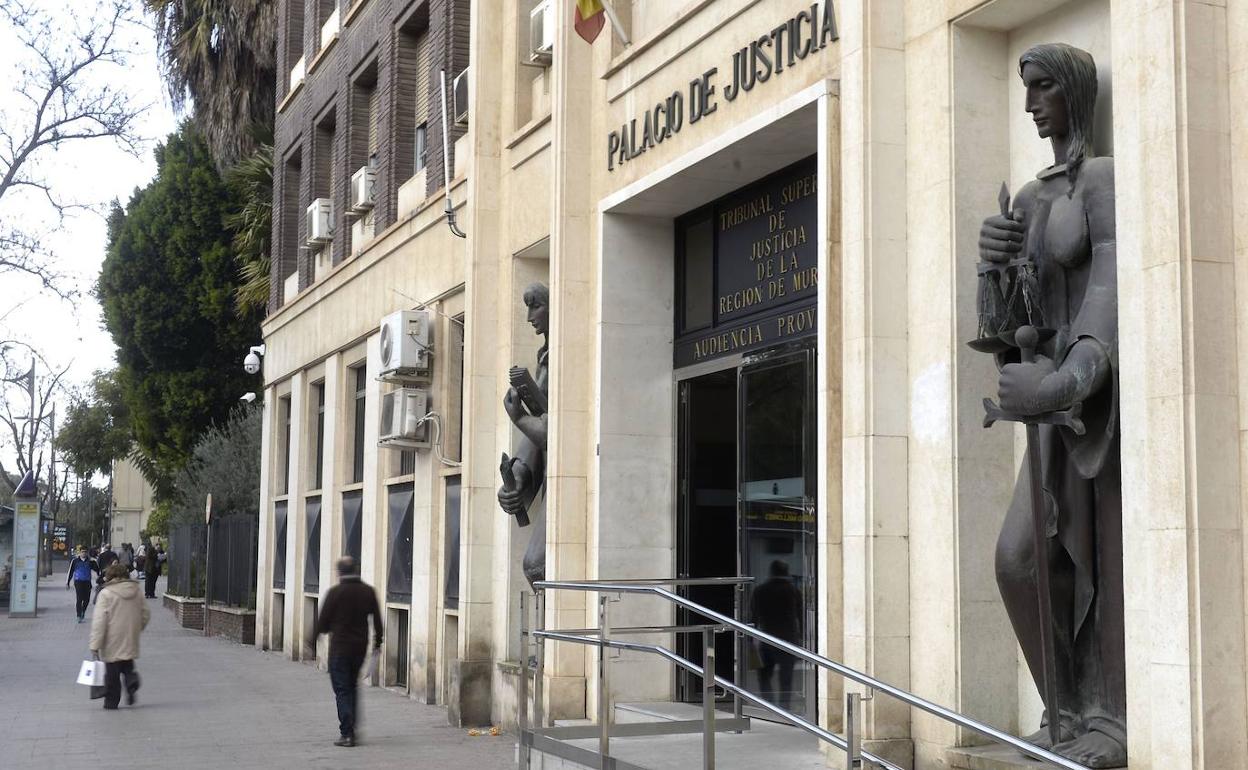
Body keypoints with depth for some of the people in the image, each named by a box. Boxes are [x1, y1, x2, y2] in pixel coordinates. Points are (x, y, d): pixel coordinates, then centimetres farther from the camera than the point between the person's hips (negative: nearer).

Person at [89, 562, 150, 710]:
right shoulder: (136, 591, 4)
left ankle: (111, 700, 13)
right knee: (127, 666, 19)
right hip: (131, 641, 4)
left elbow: (99, 621, -15)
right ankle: (132, 681, -9)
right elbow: (146, 613, 10)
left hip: (112, 641, -4)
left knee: (112, 672, 6)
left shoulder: (105, 593, -11)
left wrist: (95, 645, -14)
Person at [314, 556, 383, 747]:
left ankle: (347, 733, -6)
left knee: (342, 690, -1)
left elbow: (323, 621, -7)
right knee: (352, 686, 20)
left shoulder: (335, 592, -11)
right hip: (360, 647, 5)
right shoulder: (368, 592, 2)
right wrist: (377, 641, 18)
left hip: (340, 647, -5)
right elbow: (377, 619, 6)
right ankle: (352, 728, 20)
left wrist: (321, 631, 14)